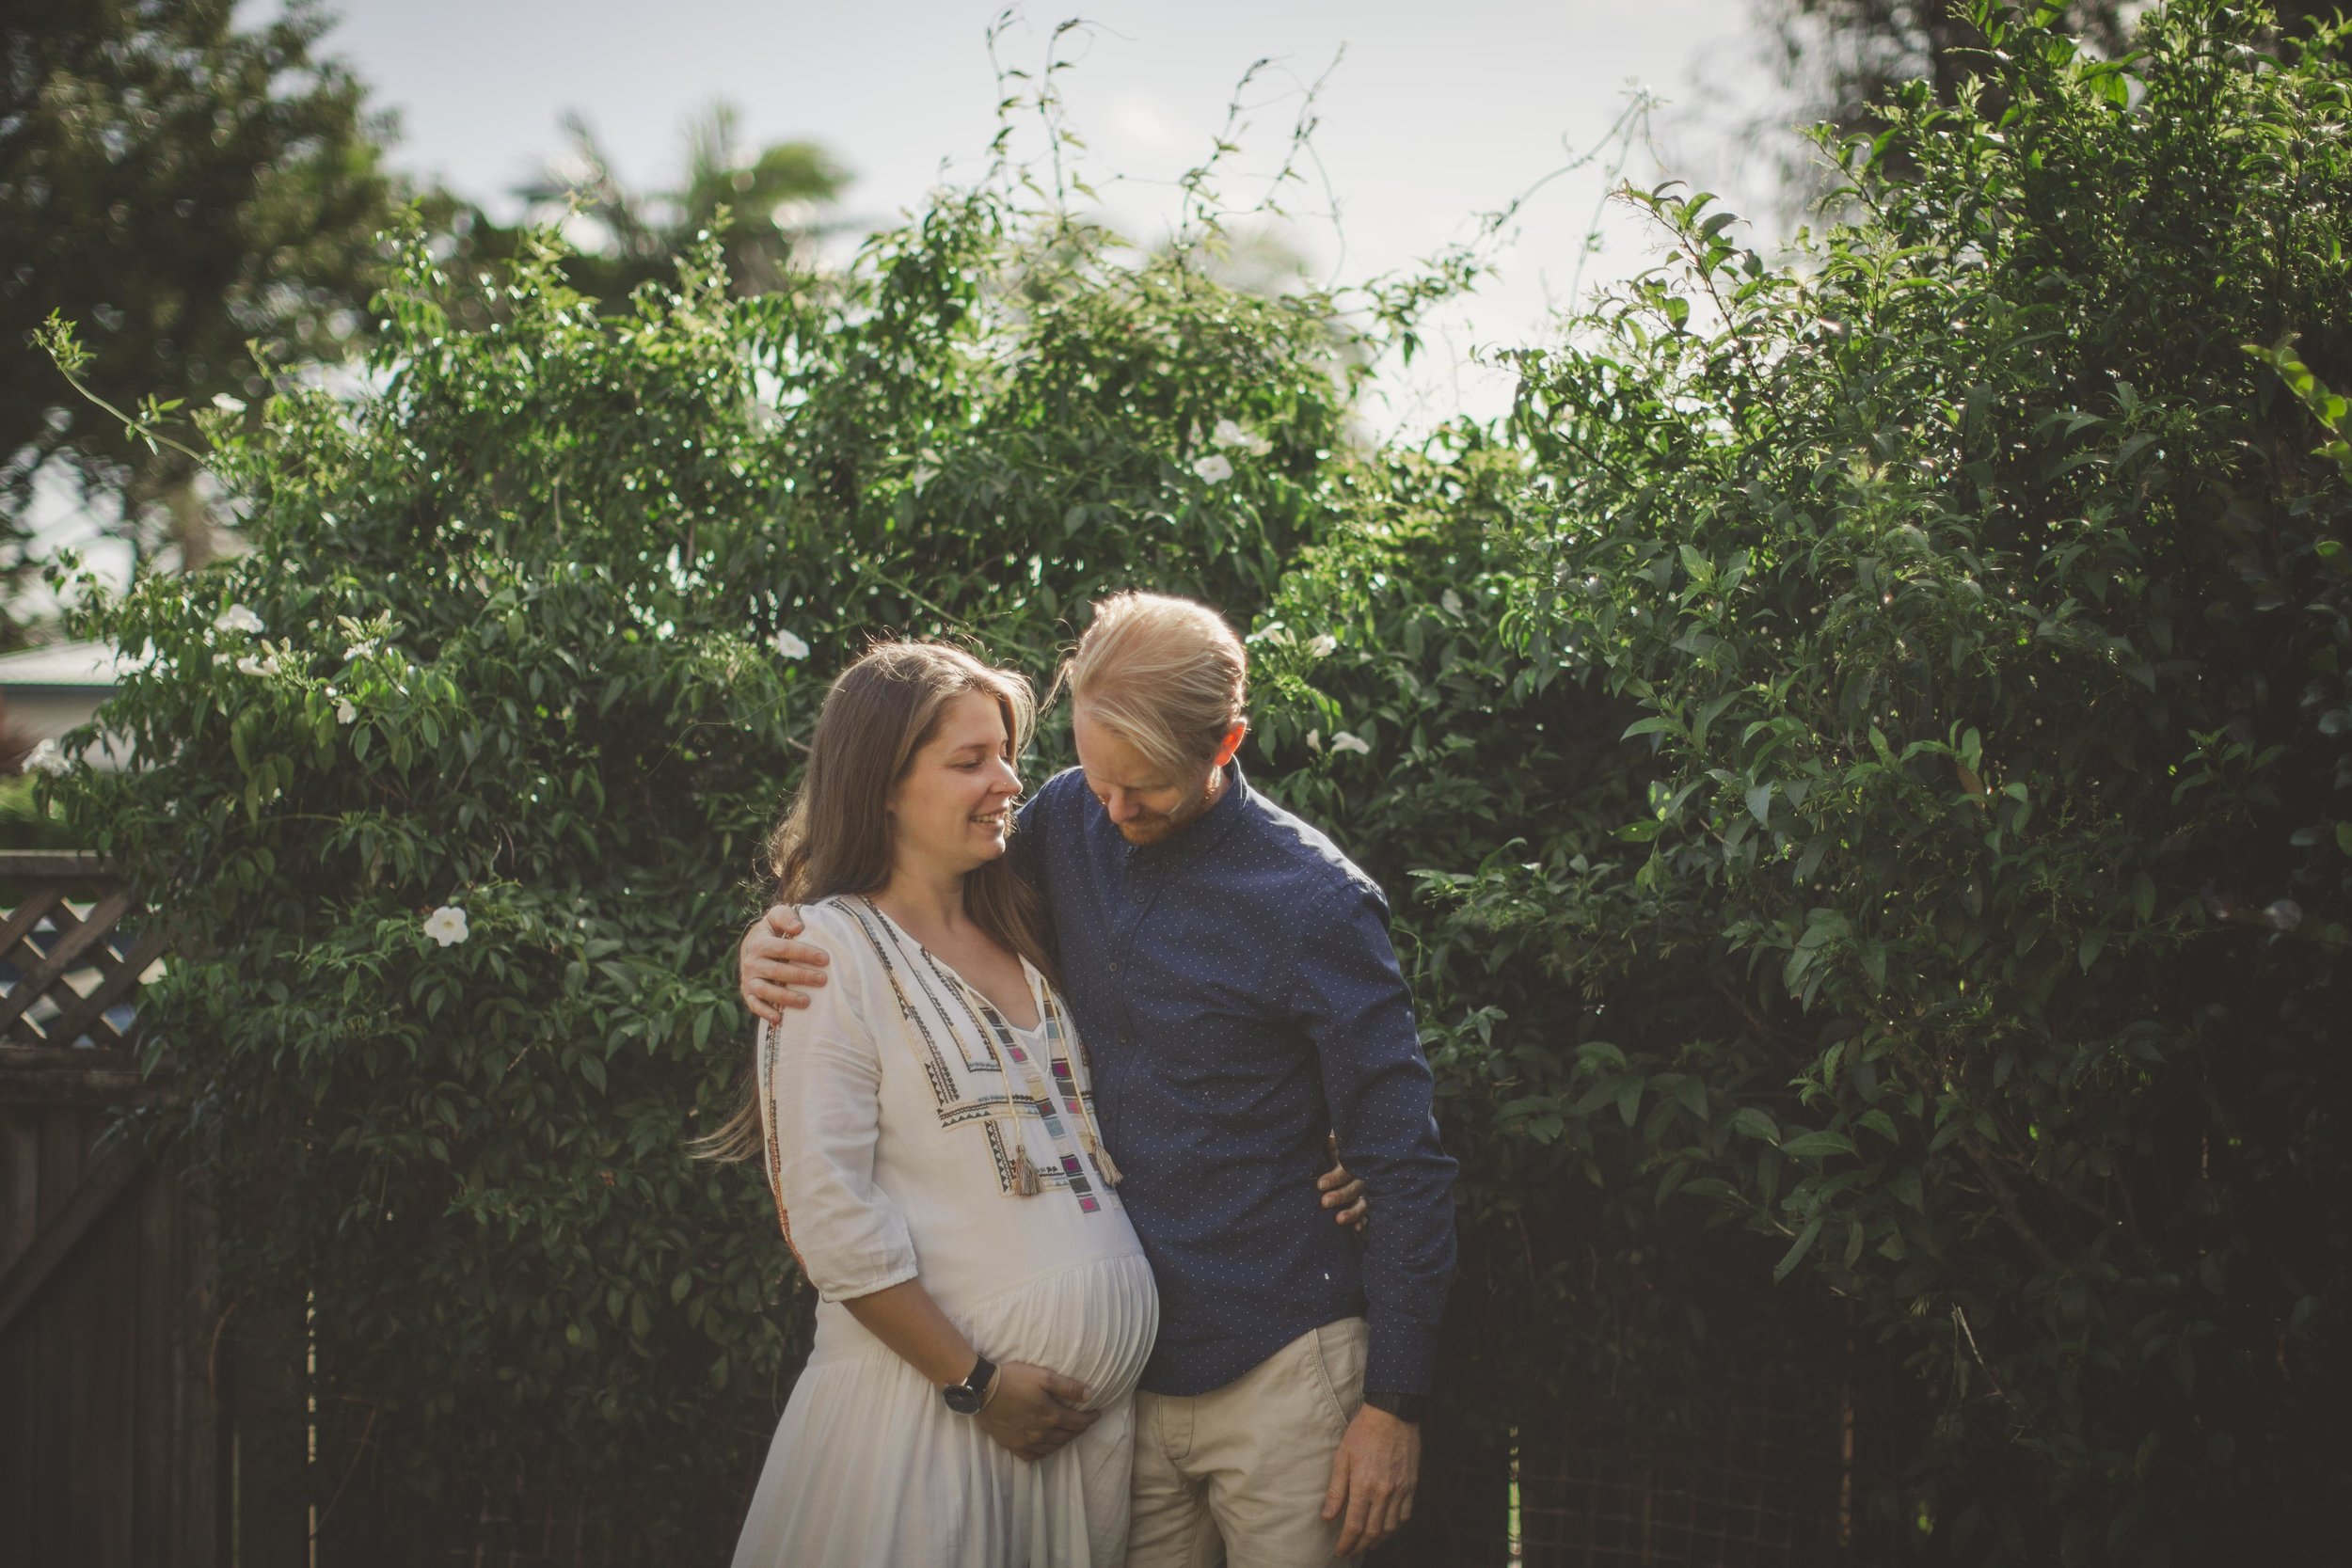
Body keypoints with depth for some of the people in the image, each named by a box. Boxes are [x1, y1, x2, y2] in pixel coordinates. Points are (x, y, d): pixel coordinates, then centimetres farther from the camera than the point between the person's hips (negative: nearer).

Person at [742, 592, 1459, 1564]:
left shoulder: (1314, 904, -12)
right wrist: (776, 936, -2)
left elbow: (1405, 1170, -8)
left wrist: (1394, 1407, -9)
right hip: (1122, 1367, 5)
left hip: (1278, 1375, -5)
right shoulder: (1069, 822, 3)